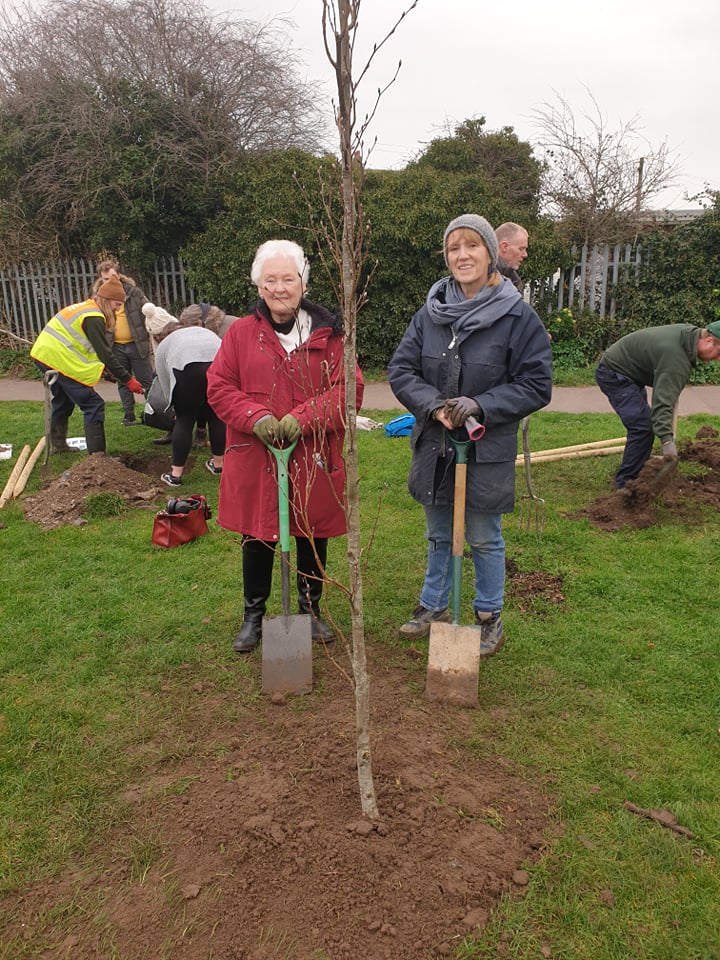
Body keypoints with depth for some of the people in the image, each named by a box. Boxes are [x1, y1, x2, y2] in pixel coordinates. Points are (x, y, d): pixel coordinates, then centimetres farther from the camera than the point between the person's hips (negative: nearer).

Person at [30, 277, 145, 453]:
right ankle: (97, 454, -12)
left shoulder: (84, 308, 16)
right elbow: (105, 354, -18)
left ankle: (58, 445, 38)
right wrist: (128, 380, -16)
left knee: (63, 401, 27)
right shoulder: (93, 317, -15)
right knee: (93, 405, -8)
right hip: (61, 361, -10)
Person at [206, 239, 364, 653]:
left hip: (314, 459, 0)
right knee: (257, 538, 12)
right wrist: (254, 417, -15)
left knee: (313, 537, 13)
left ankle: (311, 610, 35)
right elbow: (219, 386, 1)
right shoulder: (241, 332, 2)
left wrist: (304, 418, -19)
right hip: (255, 459, 1)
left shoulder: (328, 332, -1)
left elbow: (348, 388, -7)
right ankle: (253, 616, 31)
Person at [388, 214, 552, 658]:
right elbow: (401, 369, 1)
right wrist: (434, 405, -17)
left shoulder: (518, 316, -10)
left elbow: (537, 386, -9)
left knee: (484, 540, 12)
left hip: (488, 452, -4)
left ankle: (490, 618, 33)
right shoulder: (431, 312, 0)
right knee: (438, 536, 20)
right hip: (434, 446, 4)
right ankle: (434, 607, 40)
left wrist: (481, 405, -21)